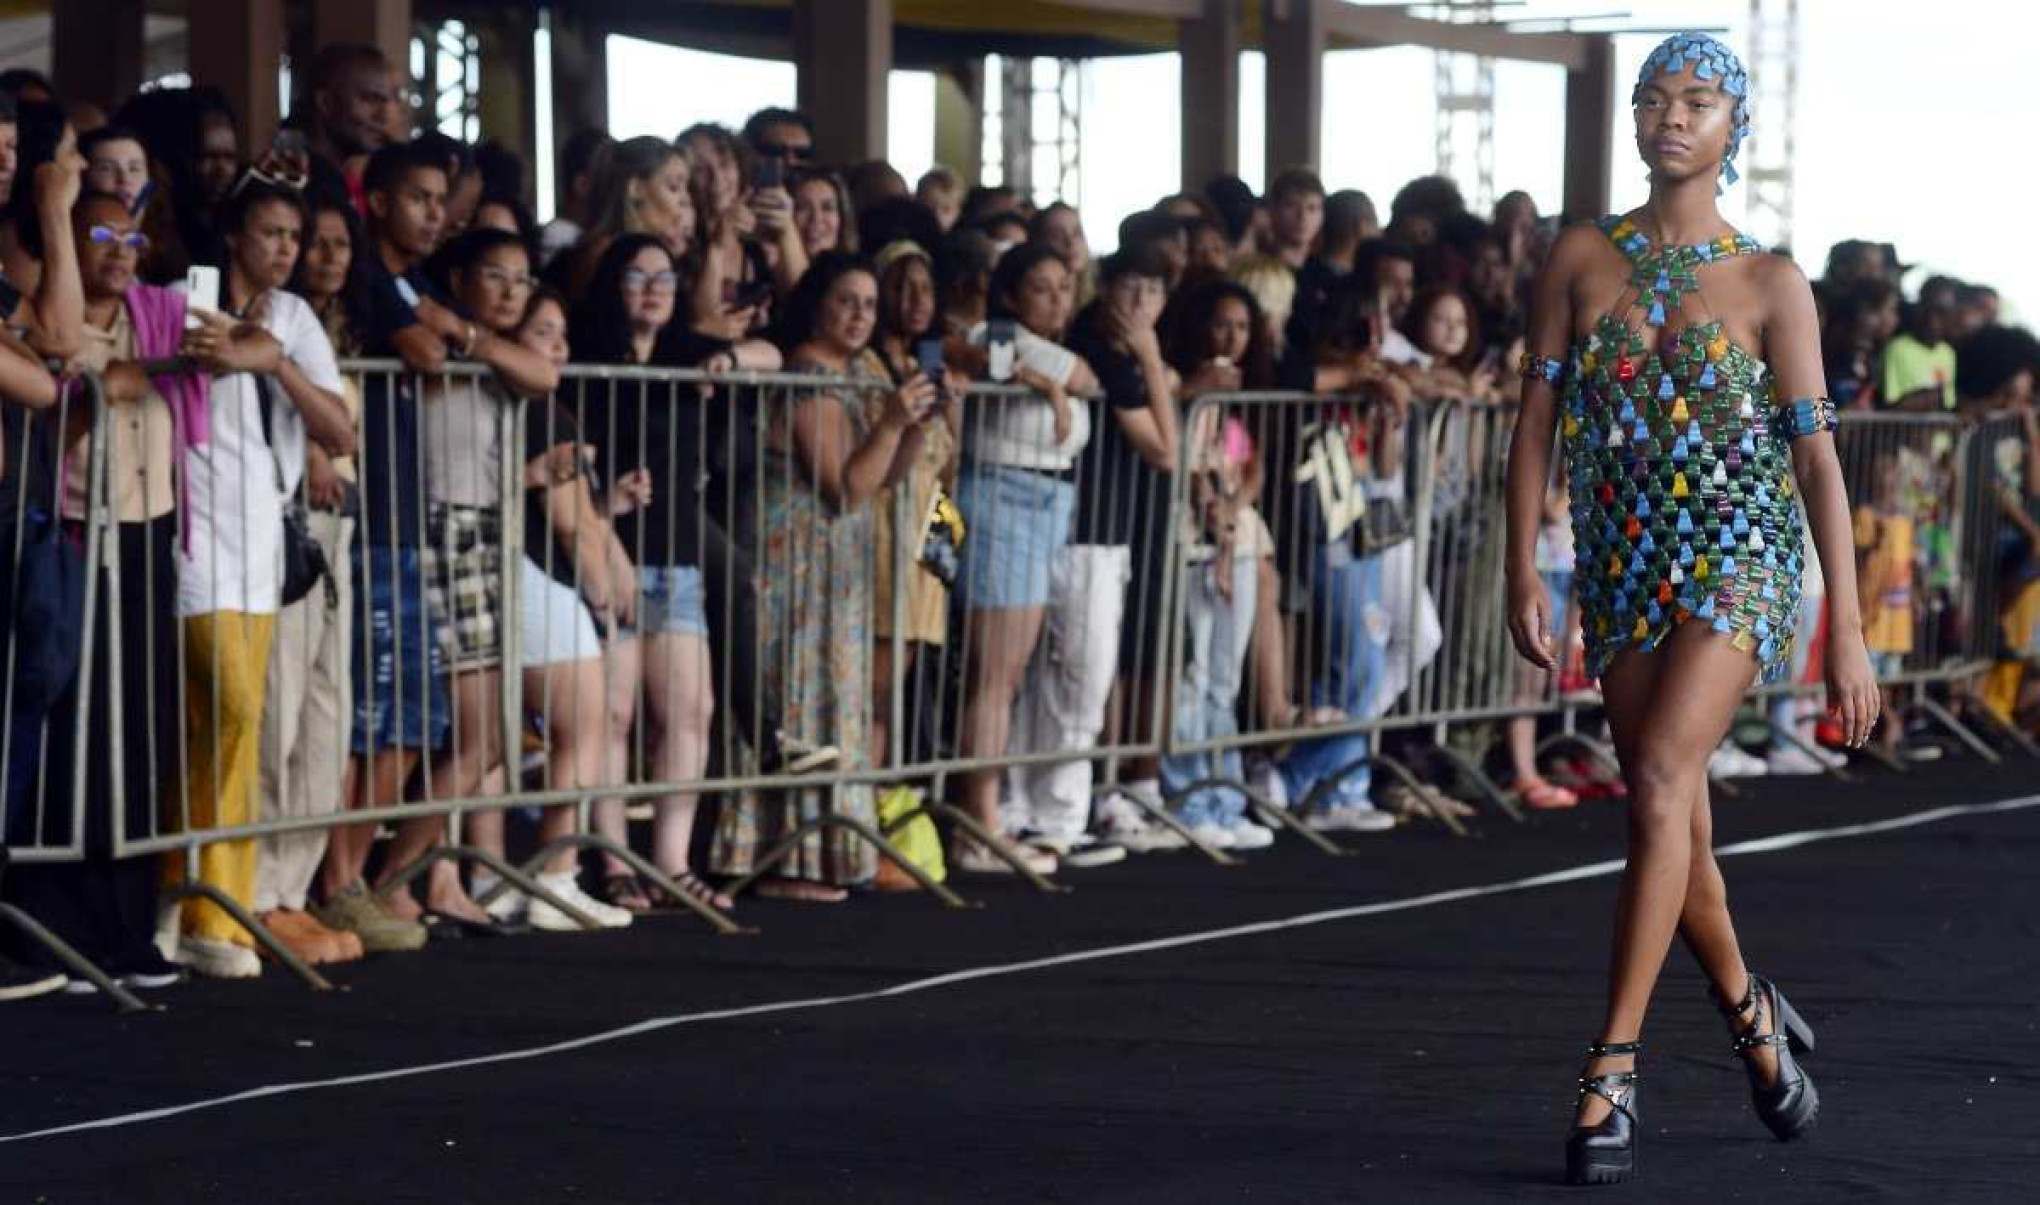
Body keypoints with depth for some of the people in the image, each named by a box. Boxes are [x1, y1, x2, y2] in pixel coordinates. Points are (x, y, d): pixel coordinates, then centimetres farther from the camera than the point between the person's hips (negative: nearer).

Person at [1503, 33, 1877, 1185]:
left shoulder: (1770, 285, -2)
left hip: (1741, 560, -4)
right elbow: (1537, 419, 4)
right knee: (1677, 824, 8)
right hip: (1622, 564, 4)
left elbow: (1817, 455, -3)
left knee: (1662, 781, -21)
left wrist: (1849, 630, -6)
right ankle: (1754, 1015, 32)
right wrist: (1524, 572, -5)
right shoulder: (1581, 259, 5)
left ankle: (1614, 1067, -19)